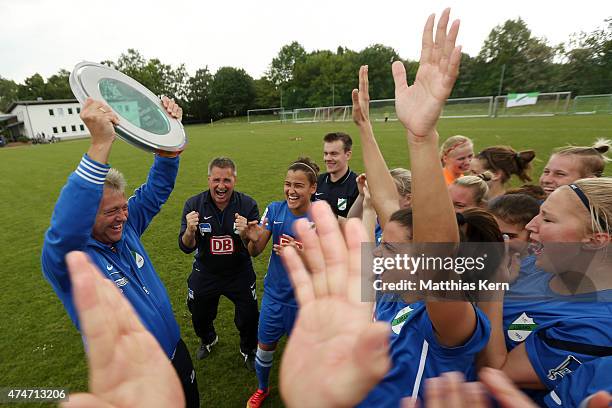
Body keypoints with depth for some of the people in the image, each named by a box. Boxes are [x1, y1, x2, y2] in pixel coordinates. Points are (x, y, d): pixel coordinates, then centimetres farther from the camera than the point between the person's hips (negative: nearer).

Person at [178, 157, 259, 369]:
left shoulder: (247, 205, -19)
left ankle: (248, 349, 47)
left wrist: (245, 234, -40)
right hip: (205, 273, 2)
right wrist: (190, 230, -35)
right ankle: (207, 339, 60)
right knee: (199, 315, 23)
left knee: (249, 318, 12)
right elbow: (186, 247, -14)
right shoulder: (194, 204, -16)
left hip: (239, 273, -1)